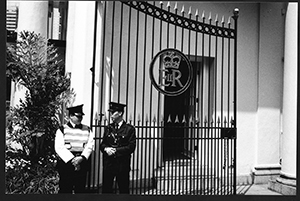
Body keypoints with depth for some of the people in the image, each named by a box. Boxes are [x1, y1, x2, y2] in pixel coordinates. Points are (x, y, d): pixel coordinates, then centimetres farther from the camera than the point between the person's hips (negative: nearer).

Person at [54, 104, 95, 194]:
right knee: (65, 190, 1)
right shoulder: (62, 130, 0)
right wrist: (71, 160, -16)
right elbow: (59, 148, -9)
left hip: (82, 164, 3)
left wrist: (82, 158, -15)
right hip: (66, 164, -3)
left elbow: (90, 146, 2)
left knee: (80, 189, 10)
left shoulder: (87, 130, 9)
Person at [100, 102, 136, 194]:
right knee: (106, 189, 6)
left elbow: (131, 147, -9)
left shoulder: (129, 129, -3)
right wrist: (106, 149, -11)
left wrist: (116, 151, -15)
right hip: (108, 164, 4)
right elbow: (102, 144, 12)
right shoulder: (108, 128, 11)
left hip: (122, 165, -3)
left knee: (124, 190, 6)